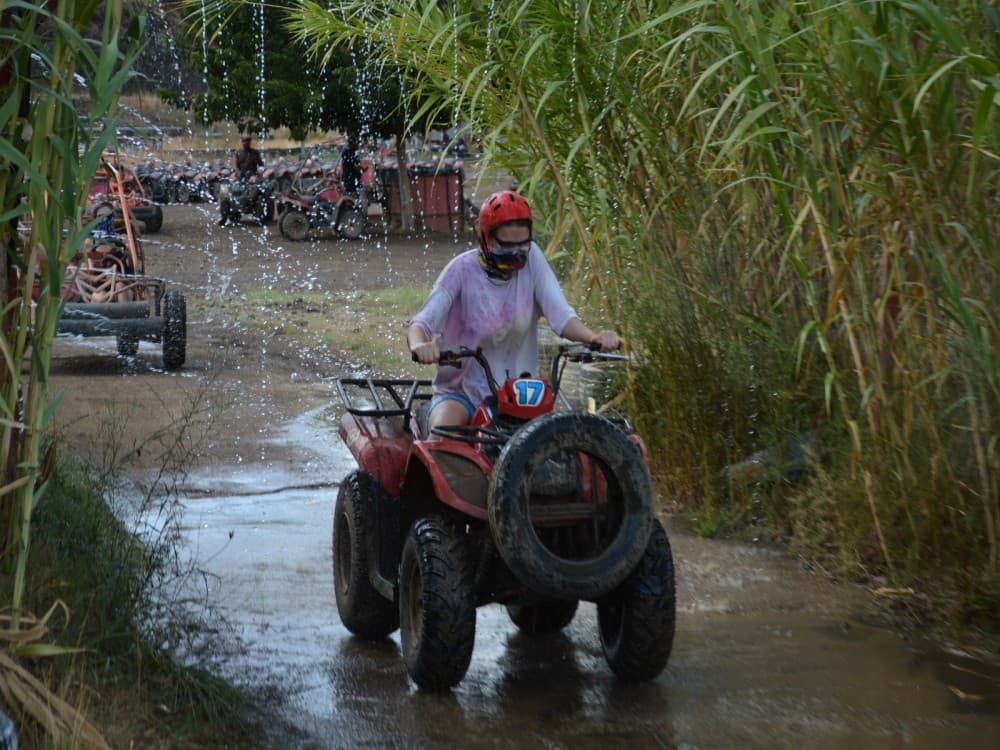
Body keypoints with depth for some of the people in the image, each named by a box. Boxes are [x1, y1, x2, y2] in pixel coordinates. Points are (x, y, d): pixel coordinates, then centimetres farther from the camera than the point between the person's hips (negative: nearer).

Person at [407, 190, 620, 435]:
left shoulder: (531, 258, -2)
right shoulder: (462, 270, -10)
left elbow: (559, 314, -9)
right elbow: (423, 321, -19)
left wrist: (593, 337, -31)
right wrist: (418, 345, -44)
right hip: (462, 389, -2)